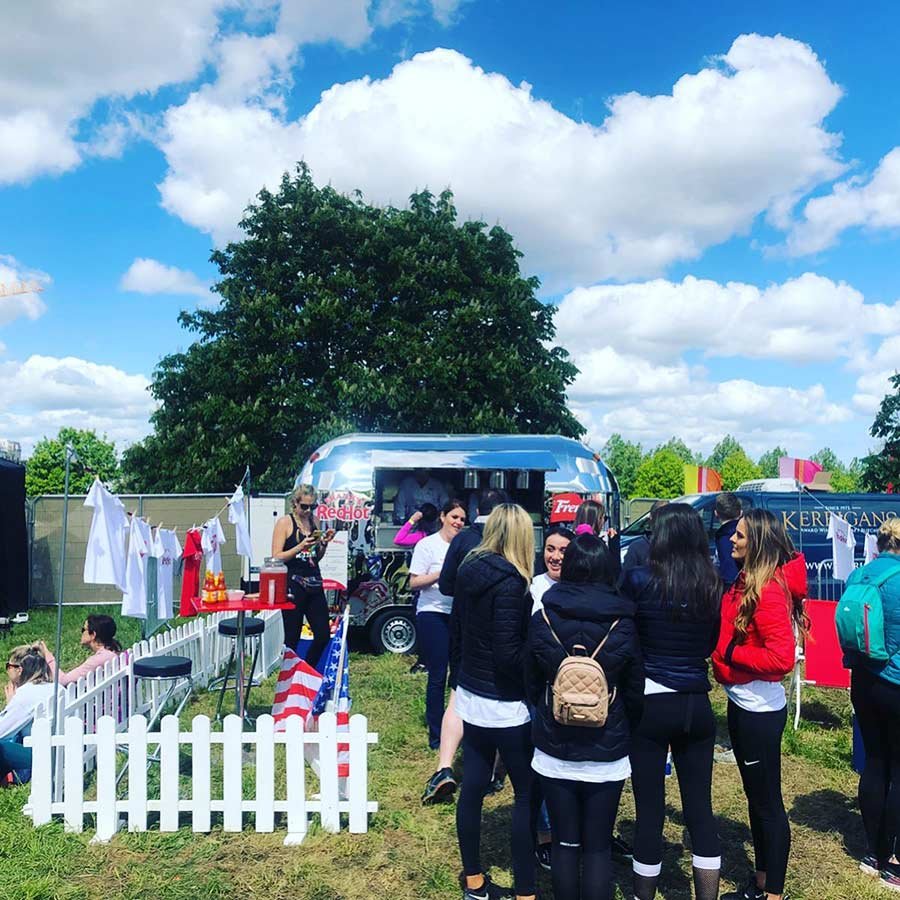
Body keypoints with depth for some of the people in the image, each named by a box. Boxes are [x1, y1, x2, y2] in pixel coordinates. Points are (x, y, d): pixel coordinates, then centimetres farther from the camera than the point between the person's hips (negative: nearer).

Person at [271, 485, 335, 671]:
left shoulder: (314, 521, 12)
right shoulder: (285, 522, -4)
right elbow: (276, 557, -11)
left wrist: (324, 543, 1)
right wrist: (300, 547, -20)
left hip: (314, 584, 6)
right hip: (293, 584, -6)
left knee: (324, 633, 5)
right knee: (292, 638, 0)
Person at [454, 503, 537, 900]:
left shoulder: (469, 570, 3)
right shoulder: (510, 581, -21)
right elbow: (508, 654, -23)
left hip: (470, 696, 8)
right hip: (505, 704, -8)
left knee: (472, 787, 16)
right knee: (527, 794, 6)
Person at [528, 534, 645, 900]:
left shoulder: (541, 619, -8)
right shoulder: (622, 624, -10)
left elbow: (532, 686, 2)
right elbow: (635, 691, 0)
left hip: (554, 751, 1)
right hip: (606, 754, -1)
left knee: (564, 843, 14)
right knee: (598, 846, 11)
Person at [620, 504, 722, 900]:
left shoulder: (638, 579, -13)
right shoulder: (713, 585, -1)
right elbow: (711, 645, 10)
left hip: (650, 704, -3)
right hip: (697, 705, 3)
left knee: (650, 811, 8)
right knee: (700, 809, 13)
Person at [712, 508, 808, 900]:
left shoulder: (770, 591, -22)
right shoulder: (745, 583, 5)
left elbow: (782, 657, -27)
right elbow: (731, 630, 13)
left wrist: (729, 652, -18)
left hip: (760, 710, -9)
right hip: (742, 704, 10)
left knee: (769, 803, 6)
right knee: (755, 797, 21)